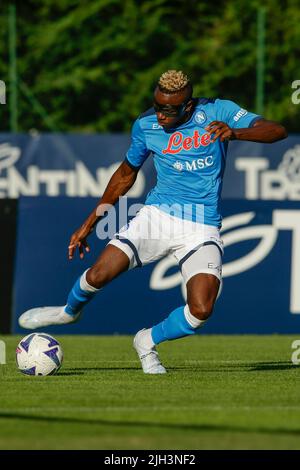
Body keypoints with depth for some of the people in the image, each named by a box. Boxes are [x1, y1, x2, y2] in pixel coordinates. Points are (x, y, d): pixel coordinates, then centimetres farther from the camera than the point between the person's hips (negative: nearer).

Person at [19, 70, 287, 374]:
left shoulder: (217, 112, -8)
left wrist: (235, 132, -34)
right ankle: (69, 311, 21)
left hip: (203, 231, -2)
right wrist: (90, 223, 19)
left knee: (201, 311, -22)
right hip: (158, 215, 2)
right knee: (98, 275, -15)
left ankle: (148, 342, 9)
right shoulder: (145, 126, 1)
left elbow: (277, 131, -15)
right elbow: (126, 174, 17)